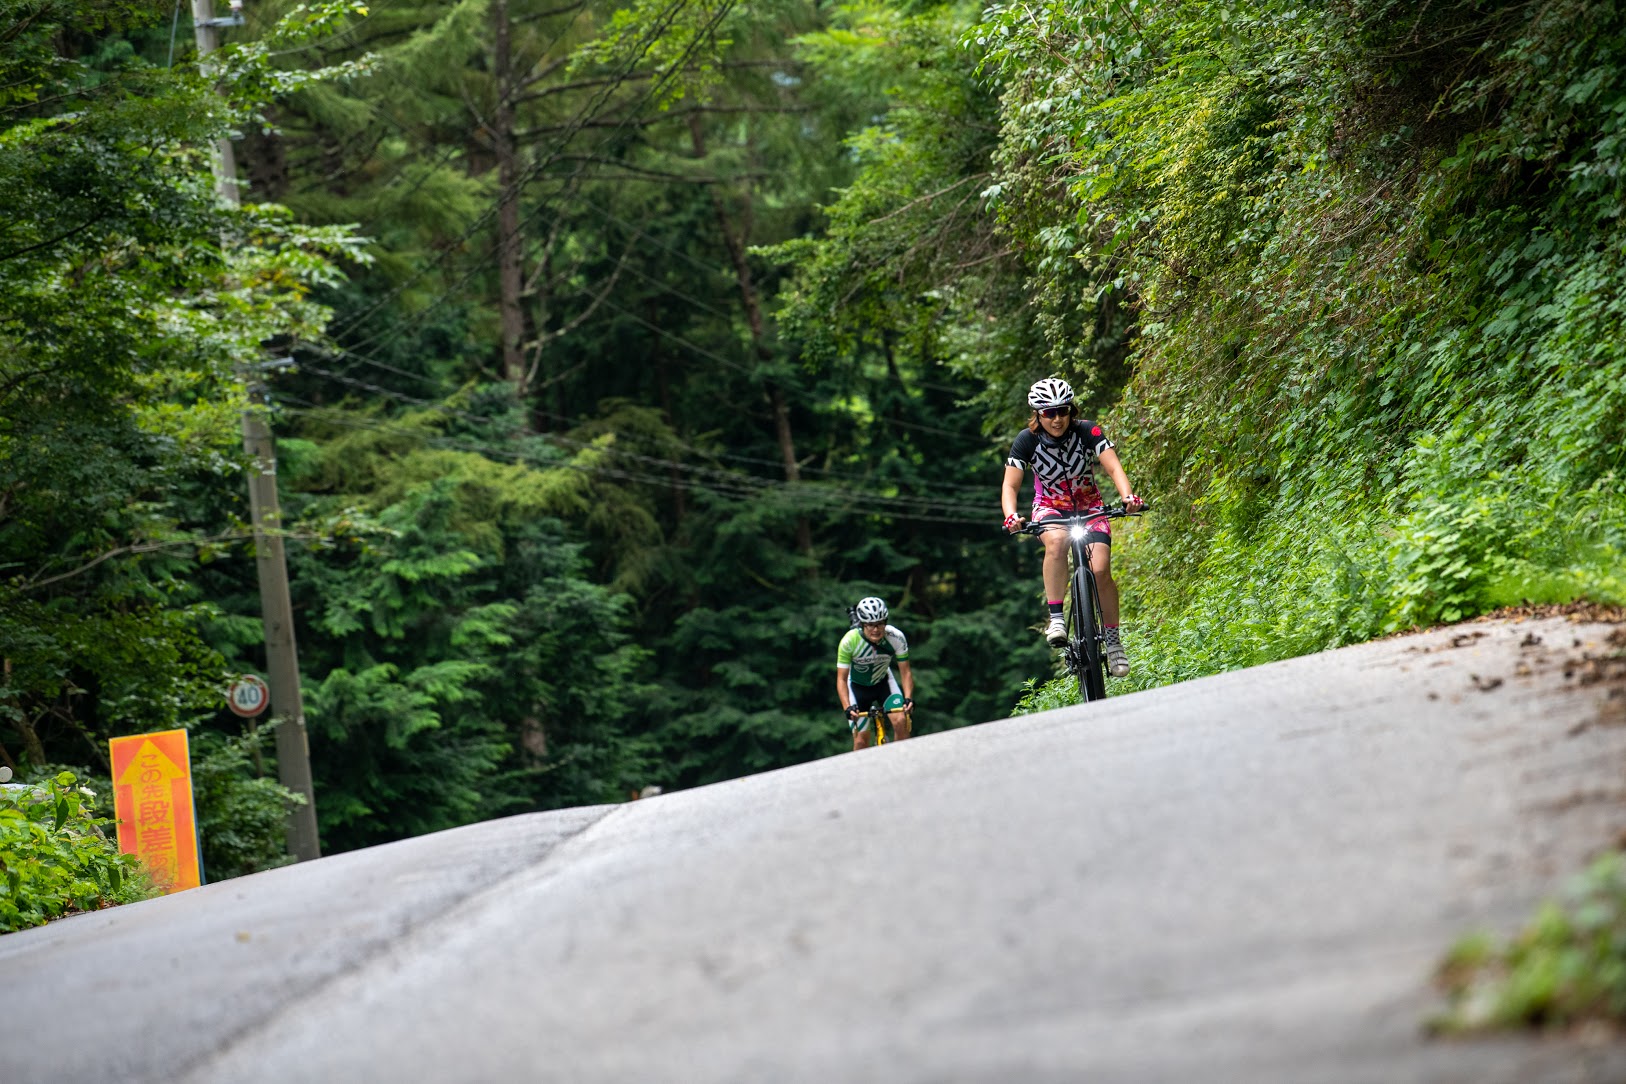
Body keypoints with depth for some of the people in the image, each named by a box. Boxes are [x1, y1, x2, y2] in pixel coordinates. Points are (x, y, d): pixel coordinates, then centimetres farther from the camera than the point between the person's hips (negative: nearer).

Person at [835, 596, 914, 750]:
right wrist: (847, 707, -39)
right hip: (857, 686, -1)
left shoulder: (896, 637, -27)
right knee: (861, 740, -8)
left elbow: (905, 672, -19)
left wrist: (908, 698, -35)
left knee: (901, 721, -23)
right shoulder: (849, 641, -31)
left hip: (883, 681, 1)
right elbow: (841, 679, -25)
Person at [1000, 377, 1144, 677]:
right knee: (1056, 541, -37)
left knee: (1100, 570, -21)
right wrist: (1011, 515, -40)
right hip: (1050, 508, 0)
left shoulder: (1087, 432, -19)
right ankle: (1056, 618, -29)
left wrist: (1127, 496, -48)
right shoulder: (1027, 440, -17)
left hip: (1089, 506, 0)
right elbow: (1010, 486, -19)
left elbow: (1114, 467, -28)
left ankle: (1112, 639, -3)